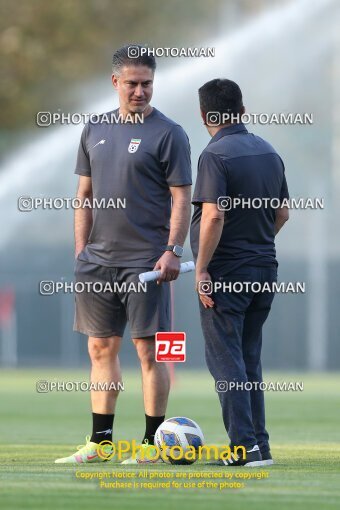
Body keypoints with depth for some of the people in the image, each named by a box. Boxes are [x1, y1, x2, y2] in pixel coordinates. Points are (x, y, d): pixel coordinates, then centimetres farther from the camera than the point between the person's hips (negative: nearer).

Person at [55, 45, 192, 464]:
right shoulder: (95, 130, 12)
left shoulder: (168, 134, -4)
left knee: (148, 350, -5)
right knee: (101, 348, 8)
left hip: (145, 261, -6)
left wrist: (173, 250, -16)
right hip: (98, 259, 6)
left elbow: (181, 197, -6)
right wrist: (81, 249, 11)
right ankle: (100, 441, 13)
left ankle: (153, 442, 0)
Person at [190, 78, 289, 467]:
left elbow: (213, 216, -22)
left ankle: (245, 446, -8)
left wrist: (201, 269, -16)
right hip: (264, 269, 7)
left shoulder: (216, 155, -14)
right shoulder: (269, 153, 9)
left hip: (226, 274, -7)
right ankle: (259, 445, 14)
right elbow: (282, 213, 15)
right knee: (250, 359, 15)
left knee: (226, 361, -3)